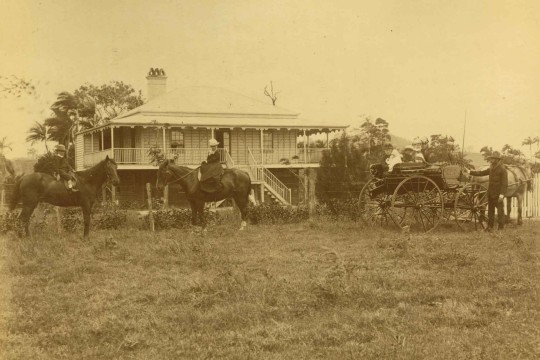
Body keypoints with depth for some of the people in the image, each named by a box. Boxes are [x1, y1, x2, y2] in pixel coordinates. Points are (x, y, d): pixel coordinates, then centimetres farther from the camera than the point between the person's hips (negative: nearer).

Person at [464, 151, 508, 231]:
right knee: (490, 210, 13)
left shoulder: (502, 169, -12)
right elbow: (481, 173, 17)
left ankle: (501, 228, 3)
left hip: (498, 194, -8)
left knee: (500, 210, -2)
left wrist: (502, 194, -23)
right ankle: (490, 227, 20)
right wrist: (469, 172, 10)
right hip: (490, 193, 8)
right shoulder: (491, 169, 13)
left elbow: (505, 183, -16)